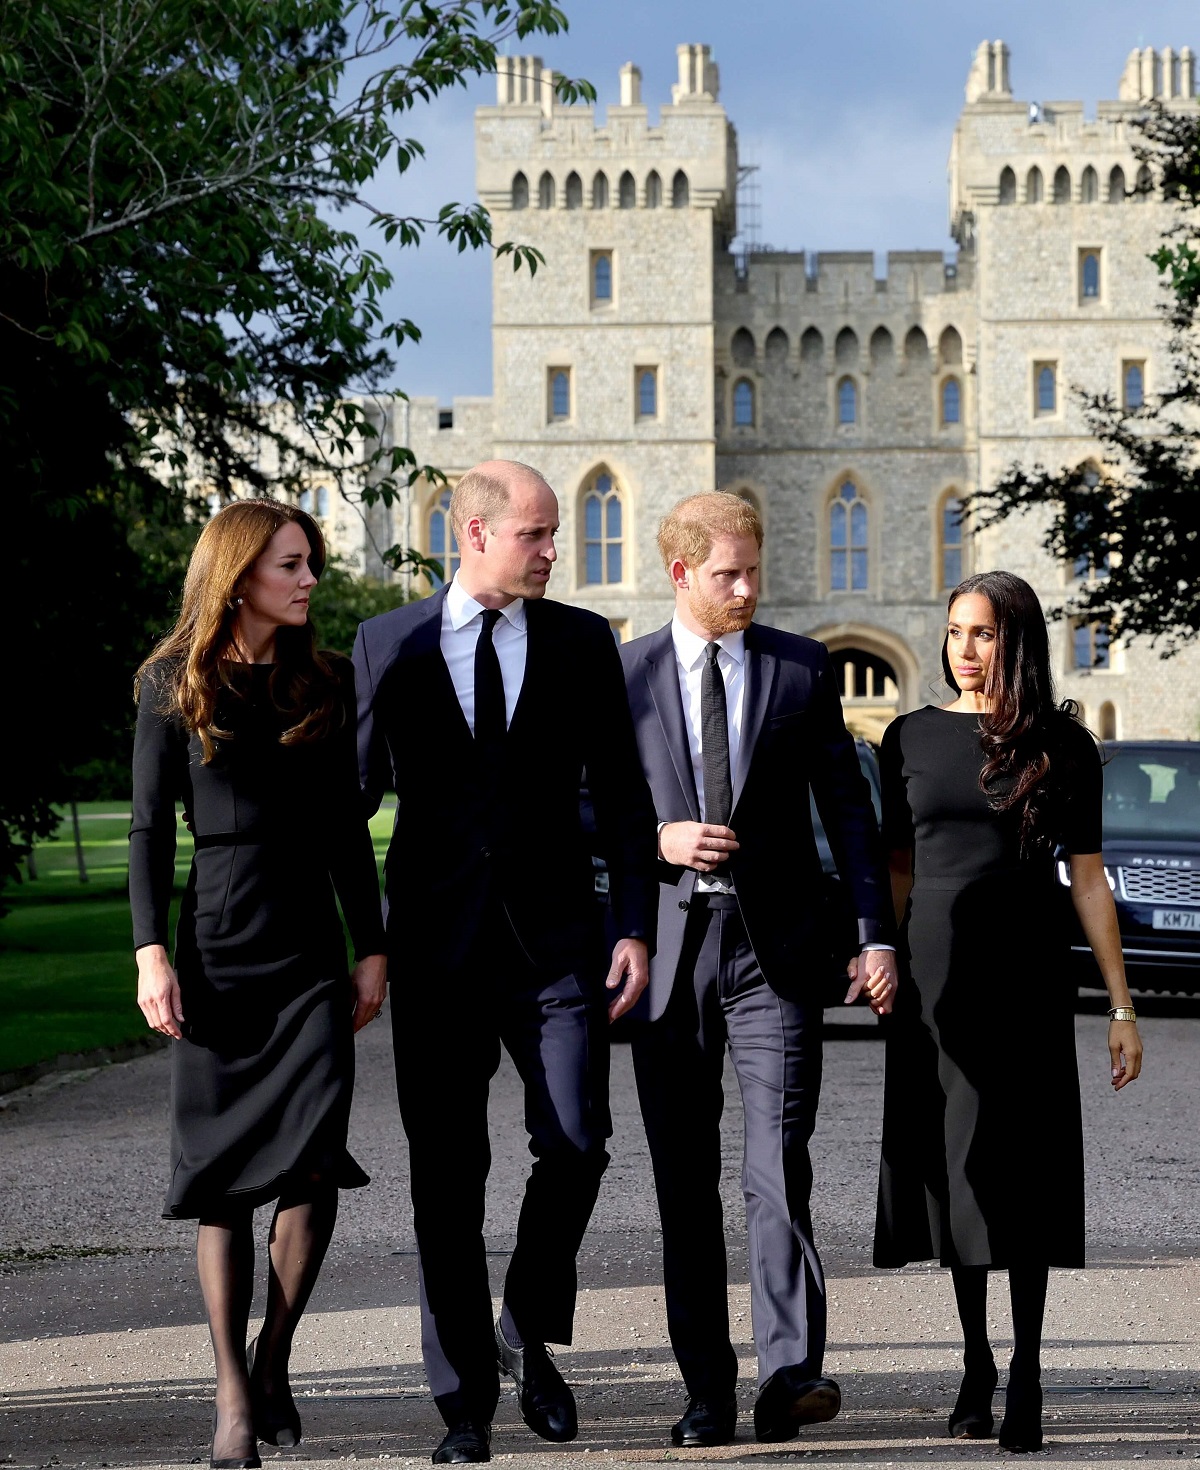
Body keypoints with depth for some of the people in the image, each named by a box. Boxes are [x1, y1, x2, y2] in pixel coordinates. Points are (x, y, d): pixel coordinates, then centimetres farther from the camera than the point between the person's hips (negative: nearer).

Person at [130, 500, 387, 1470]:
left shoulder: (326, 684, 10)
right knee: (224, 1181, 0)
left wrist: (373, 949, 9)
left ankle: (275, 1357, 11)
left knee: (314, 1167, -11)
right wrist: (152, 953, -8)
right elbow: (151, 829, 1)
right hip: (216, 948, -2)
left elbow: (347, 828, 13)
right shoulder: (174, 684, 2)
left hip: (312, 946, 2)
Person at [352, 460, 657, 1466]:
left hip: (555, 938, 1)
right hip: (437, 946, 0)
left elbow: (622, 795, 7)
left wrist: (636, 928, -2)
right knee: (447, 1176, 2)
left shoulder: (583, 641, 7)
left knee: (576, 1144, -9)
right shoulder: (389, 645, 5)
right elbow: (356, 791, 8)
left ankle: (529, 1332, 18)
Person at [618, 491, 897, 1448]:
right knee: (685, 1181, 4)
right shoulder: (621, 676, 6)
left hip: (775, 947, -1)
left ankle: (790, 1372, -14)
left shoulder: (801, 669, 7)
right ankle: (708, 1390, 9)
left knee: (778, 1169, -12)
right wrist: (657, 839, -10)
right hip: (669, 946, 1)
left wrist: (878, 935, 0)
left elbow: (848, 806, 6)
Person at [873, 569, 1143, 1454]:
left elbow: (1088, 879, 1)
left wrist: (1121, 1006, -1)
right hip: (934, 976, 2)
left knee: (1020, 1177, -3)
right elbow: (898, 868, 11)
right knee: (952, 1175, 6)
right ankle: (976, 1365, 16)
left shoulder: (1061, 745, 1)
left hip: (1024, 977, -2)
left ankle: (1026, 1374, 2)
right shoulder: (913, 737, 7)